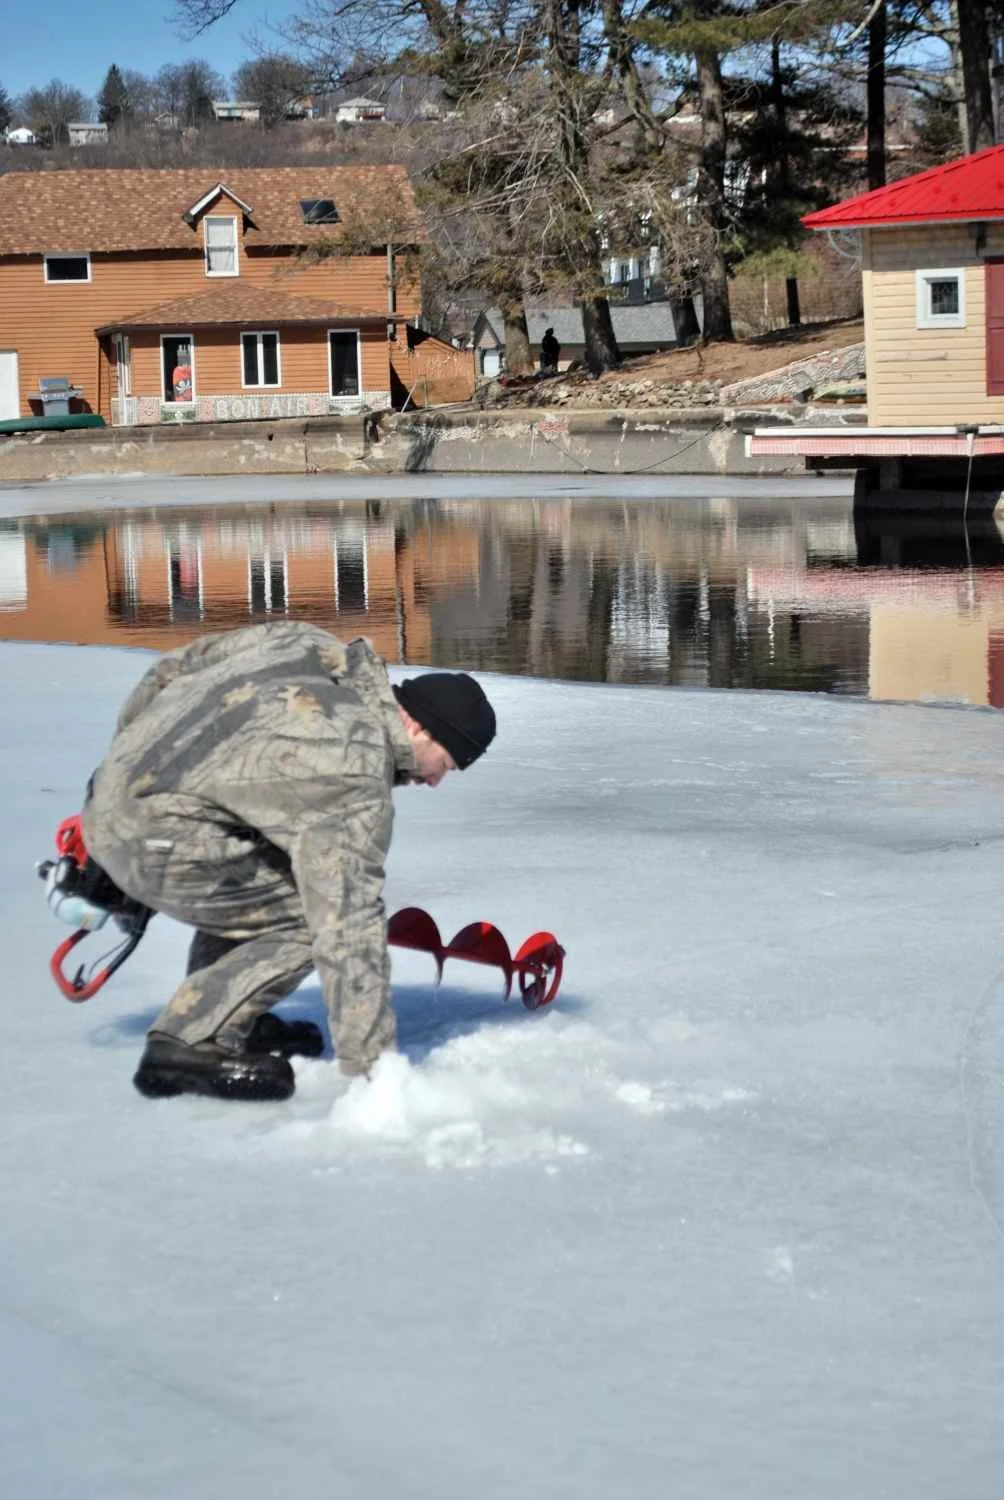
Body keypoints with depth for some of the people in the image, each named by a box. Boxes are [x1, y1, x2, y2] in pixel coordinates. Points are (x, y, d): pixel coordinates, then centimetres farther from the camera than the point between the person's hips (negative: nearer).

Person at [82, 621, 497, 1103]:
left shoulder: (310, 644, 7)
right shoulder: (357, 781, -15)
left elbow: (174, 667, 17)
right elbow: (350, 928, -17)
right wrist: (369, 1065, -12)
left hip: (109, 792, 9)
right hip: (152, 841, -9)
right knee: (317, 919, -7)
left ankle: (228, 1021, 23)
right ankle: (187, 1045, -8)